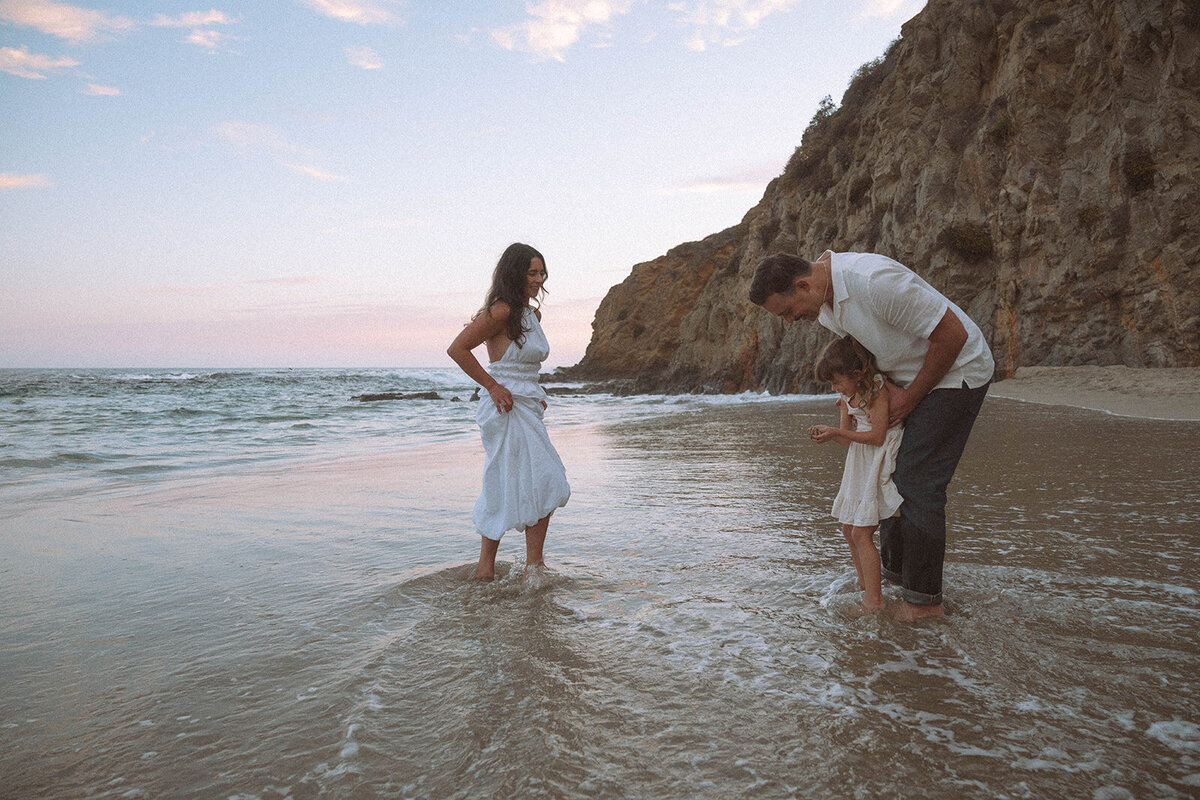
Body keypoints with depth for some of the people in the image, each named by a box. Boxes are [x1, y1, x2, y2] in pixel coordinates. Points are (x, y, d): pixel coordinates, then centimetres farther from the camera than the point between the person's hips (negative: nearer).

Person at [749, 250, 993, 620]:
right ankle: (895, 572, 27)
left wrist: (909, 398, -17)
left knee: (917, 482, -11)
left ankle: (924, 599, 0)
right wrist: (886, 384, -4)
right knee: (890, 473, 12)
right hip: (909, 380, 9)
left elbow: (953, 334, -27)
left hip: (957, 372, -9)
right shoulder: (822, 301, -3)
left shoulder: (874, 280, -32)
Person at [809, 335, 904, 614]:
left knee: (862, 533, -12)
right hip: (861, 465, 9)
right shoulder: (848, 397, 8)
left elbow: (876, 436, -21)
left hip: (881, 462, -9)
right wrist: (827, 433, -10)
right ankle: (865, 585, 32)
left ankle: (873, 602, -6)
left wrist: (837, 432, -20)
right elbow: (850, 438, 9)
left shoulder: (878, 389, -17)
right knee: (849, 529, 14)